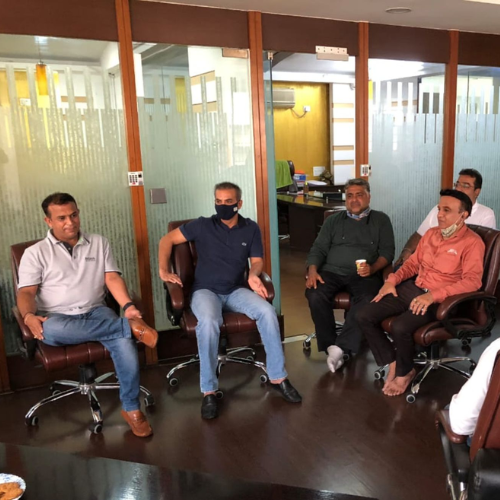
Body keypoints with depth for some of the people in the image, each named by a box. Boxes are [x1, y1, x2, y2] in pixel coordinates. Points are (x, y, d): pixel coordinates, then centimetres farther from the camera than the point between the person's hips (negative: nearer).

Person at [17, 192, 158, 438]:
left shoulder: (99, 243, 14)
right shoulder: (35, 253, 7)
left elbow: (112, 278, 4)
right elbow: (26, 292, -1)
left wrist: (128, 305, -15)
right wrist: (29, 316, -25)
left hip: (95, 312, 2)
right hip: (57, 318, -1)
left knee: (124, 341, -31)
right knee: (51, 330, -40)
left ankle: (131, 408, -16)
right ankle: (130, 326, -30)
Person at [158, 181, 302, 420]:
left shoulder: (251, 229, 5)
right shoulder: (203, 225, -2)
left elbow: (257, 260, 5)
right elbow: (167, 240, 3)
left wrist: (253, 274, -19)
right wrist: (163, 271, -9)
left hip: (236, 290, 3)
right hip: (206, 290, -2)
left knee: (267, 312, -26)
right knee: (209, 322, -36)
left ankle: (278, 377, -11)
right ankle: (209, 391, -23)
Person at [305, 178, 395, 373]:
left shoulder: (381, 220, 15)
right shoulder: (333, 220, 20)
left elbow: (387, 252, 6)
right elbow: (319, 249, 12)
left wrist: (372, 268, -15)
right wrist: (312, 270, -8)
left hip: (364, 274, -2)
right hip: (332, 271, 2)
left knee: (367, 300, -35)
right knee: (315, 295, -30)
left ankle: (339, 347, -29)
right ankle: (330, 346, -19)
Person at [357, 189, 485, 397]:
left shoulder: (472, 242, -9)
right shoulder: (431, 233, 13)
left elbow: (472, 281, -20)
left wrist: (433, 295, -30)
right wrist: (392, 280, 1)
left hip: (439, 300, -7)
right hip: (412, 288, 7)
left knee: (400, 326, -34)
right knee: (363, 316, -10)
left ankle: (405, 372, -2)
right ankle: (393, 362, 6)